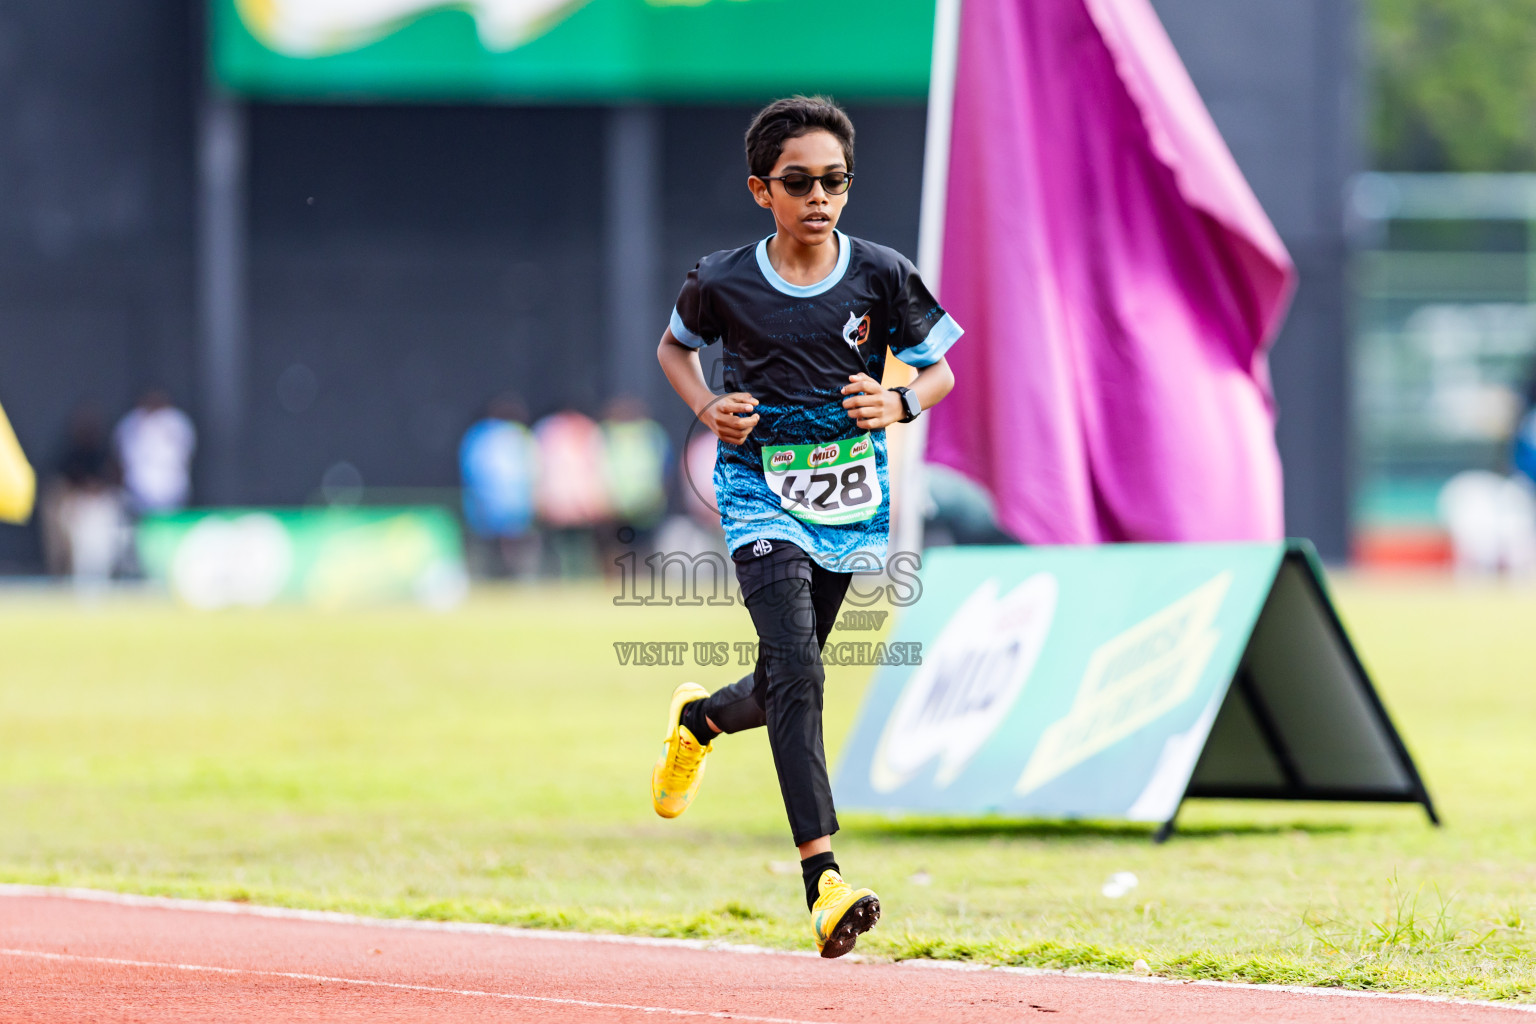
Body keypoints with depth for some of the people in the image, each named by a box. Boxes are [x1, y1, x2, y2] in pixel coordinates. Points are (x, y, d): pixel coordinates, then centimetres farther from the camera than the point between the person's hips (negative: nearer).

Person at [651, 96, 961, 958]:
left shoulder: (881, 275, -5)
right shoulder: (724, 283, -7)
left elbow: (941, 369, 5)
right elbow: (675, 346, 14)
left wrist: (899, 407, -17)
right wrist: (707, 407, -6)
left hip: (850, 493, 3)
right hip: (761, 489, -3)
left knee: (785, 690, 14)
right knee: (797, 672, -21)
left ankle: (703, 717, 52)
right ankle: (825, 883, -26)